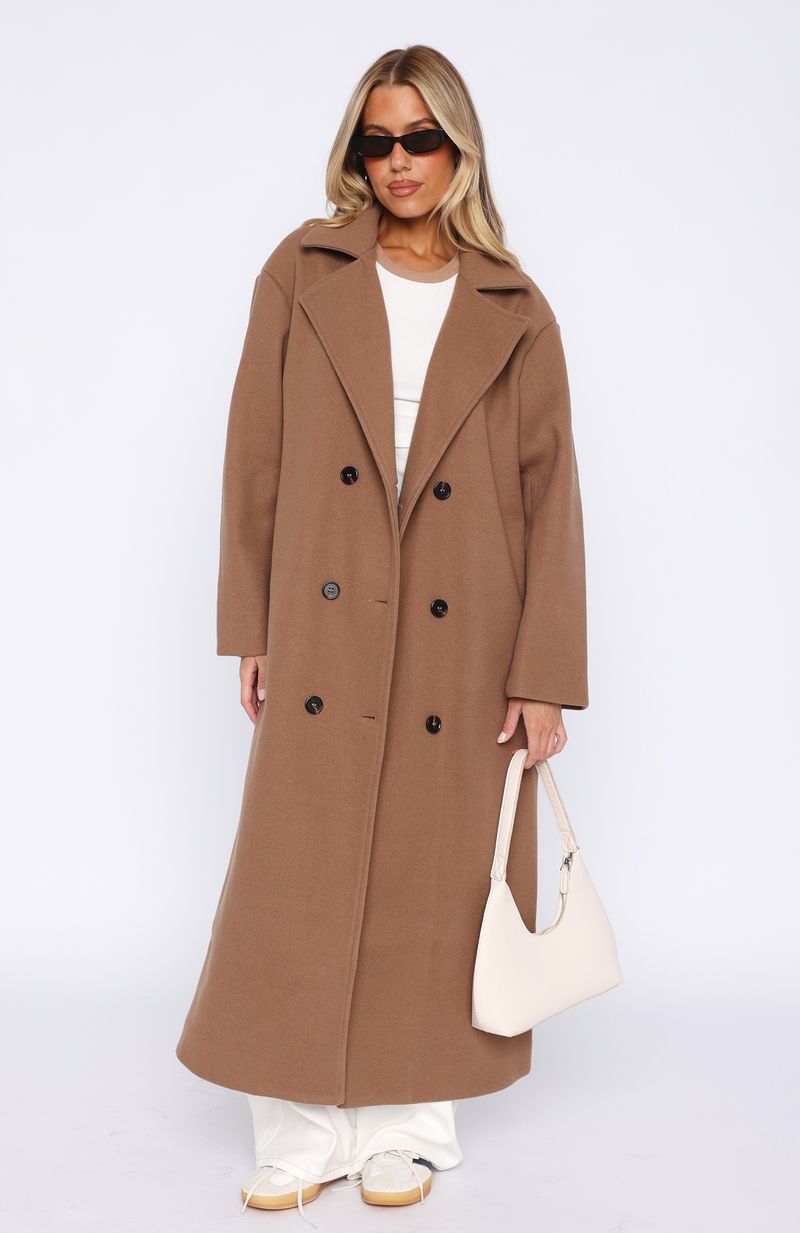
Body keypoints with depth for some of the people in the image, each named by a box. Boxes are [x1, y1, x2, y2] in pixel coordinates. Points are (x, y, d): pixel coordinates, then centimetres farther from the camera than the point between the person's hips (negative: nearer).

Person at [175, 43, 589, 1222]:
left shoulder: (515, 313, 4)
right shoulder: (302, 274, 5)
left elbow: (550, 496, 1)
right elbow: (255, 459, 5)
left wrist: (545, 674, -4)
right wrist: (251, 628, 1)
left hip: (463, 640, 0)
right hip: (325, 630, 0)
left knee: (435, 882, 7)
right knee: (303, 877, 3)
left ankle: (407, 1125, 26)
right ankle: (302, 1132, 20)